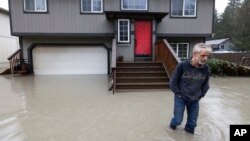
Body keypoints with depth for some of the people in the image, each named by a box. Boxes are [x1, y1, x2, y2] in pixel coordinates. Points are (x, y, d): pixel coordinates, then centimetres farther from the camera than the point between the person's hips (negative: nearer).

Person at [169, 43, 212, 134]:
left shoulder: (206, 69, -10)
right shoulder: (182, 65, -20)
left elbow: (205, 85, 6)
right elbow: (173, 82, -11)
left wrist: (200, 96, 2)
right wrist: (179, 94, -10)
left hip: (194, 100, 3)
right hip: (181, 98, -3)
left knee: (193, 122, 14)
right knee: (178, 120, 7)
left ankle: (189, 131, 43)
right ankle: (173, 124, 41)